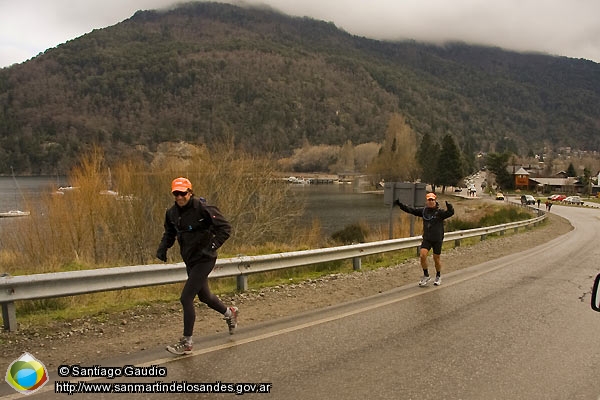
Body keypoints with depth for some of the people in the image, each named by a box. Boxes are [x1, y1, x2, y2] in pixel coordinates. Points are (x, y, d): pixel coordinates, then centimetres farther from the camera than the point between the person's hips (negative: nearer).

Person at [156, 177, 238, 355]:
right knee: (204, 296, 22)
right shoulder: (172, 213, 2)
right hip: (190, 261, 8)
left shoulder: (203, 209, -19)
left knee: (186, 298, -11)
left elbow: (225, 227, -17)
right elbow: (169, 233, 18)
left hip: (204, 260, -8)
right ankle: (230, 313, 49)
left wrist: (212, 246, -27)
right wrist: (162, 247, 0)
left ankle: (187, 342, 2)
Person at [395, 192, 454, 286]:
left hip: (437, 239, -3)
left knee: (436, 258, 8)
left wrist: (449, 207, -46)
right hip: (427, 239, 3)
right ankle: (426, 276, 6)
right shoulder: (423, 211, 2)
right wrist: (400, 204, -6)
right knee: (422, 255, -12)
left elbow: (450, 213, -24)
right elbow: (410, 210, 2)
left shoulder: (440, 212, -9)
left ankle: (438, 276, 31)